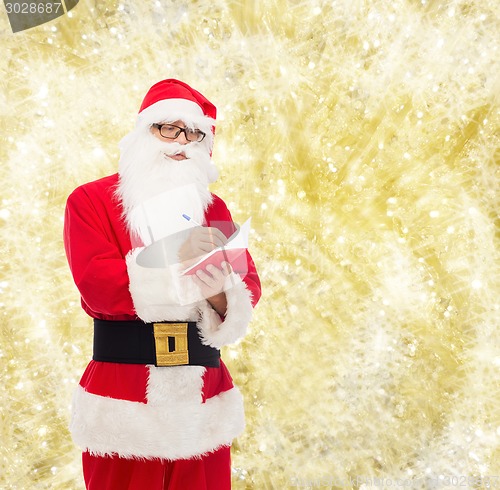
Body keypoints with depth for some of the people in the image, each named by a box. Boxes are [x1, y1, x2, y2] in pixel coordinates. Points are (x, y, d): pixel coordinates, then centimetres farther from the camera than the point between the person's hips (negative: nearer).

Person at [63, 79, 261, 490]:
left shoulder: (213, 208, 12)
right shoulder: (90, 200, 1)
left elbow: (249, 285, 2)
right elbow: (96, 285, -14)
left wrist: (221, 294, -20)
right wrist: (173, 259, -21)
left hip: (205, 395, 3)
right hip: (122, 394, -3)